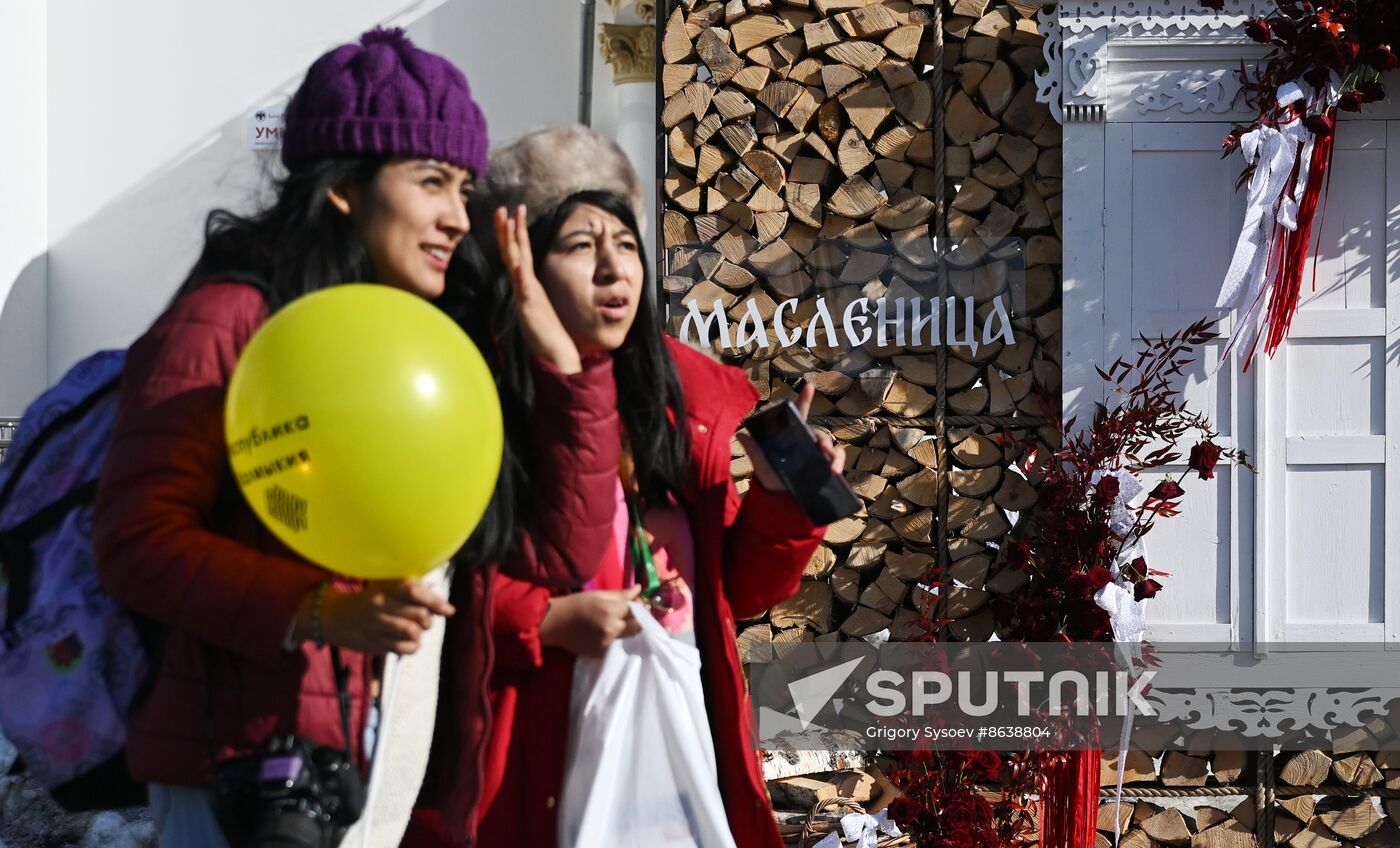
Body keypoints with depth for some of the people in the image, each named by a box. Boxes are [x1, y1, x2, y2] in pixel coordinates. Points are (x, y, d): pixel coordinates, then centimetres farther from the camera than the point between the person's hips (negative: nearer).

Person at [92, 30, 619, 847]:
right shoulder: (230, 322, -5)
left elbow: (561, 548, 11)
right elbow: (137, 536, -13)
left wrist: (563, 359, 3)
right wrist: (319, 611, -24)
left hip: (397, 780, 6)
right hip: (253, 771, -6)